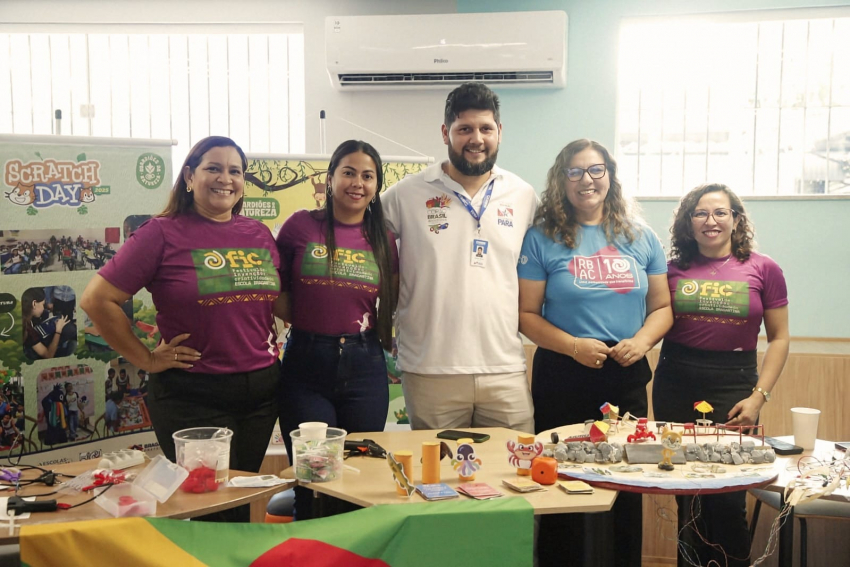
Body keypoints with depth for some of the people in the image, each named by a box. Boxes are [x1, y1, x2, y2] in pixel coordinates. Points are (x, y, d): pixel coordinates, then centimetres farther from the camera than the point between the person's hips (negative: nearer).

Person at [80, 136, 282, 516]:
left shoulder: (259, 234, 8)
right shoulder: (163, 234, -8)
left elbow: (281, 298, 22)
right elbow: (97, 300, -9)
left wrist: (272, 342, 6)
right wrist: (147, 360, -8)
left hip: (262, 391, 5)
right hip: (193, 396, -5)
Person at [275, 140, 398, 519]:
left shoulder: (382, 240, 6)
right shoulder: (301, 226, -2)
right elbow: (275, 289, 2)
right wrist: (308, 323, -7)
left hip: (364, 364, 3)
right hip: (307, 364, -2)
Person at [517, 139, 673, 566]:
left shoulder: (641, 238, 7)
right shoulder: (542, 238, -2)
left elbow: (661, 307, 11)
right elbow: (526, 314, -4)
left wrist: (642, 340, -9)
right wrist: (573, 345, -17)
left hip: (627, 377, 3)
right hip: (562, 378, -2)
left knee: (626, 488, 10)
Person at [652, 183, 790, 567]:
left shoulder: (763, 269, 2)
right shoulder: (673, 269, 5)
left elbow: (778, 338, 4)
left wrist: (759, 396, -4)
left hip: (734, 384, -1)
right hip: (675, 386, 2)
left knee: (727, 499, -4)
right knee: (687, 497, 9)